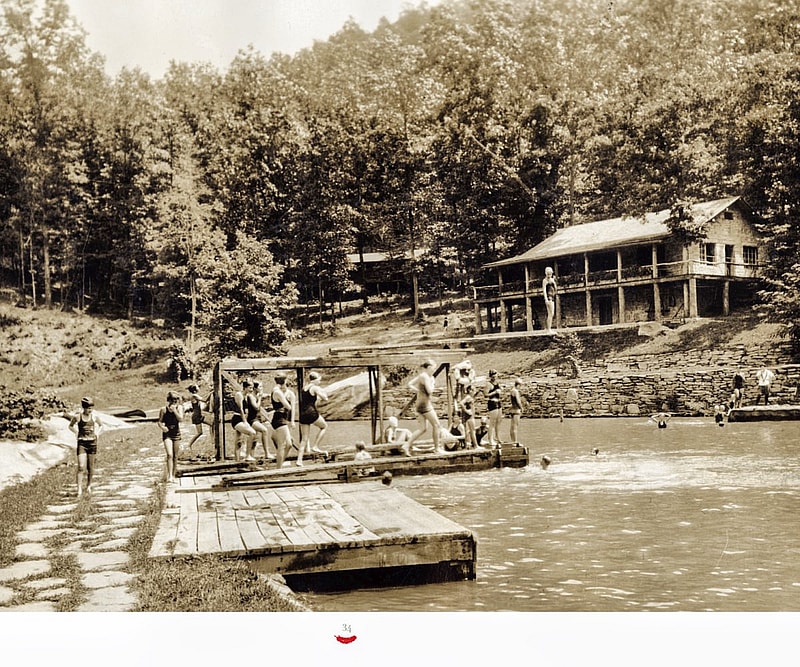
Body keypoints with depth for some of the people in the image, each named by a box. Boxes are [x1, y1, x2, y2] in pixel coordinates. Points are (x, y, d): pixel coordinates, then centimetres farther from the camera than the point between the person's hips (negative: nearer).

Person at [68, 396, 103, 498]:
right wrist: (77, 433, -1)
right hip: (82, 443, -2)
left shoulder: (94, 417, -1)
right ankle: (79, 490, -13)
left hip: (92, 442, 2)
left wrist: (97, 433, 4)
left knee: (90, 466, 11)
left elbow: (101, 425, 18)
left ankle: (89, 485, 31)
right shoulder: (77, 417, -6)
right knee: (81, 467, -12)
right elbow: (71, 426, 12)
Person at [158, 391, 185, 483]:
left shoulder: (179, 407, -2)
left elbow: (181, 419, -14)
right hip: (167, 433, -2)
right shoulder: (163, 409, -5)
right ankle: (169, 476, -18)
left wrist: (174, 410, -20)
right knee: (169, 455, -16)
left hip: (176, 433, 2)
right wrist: (162, 427, -20)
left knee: (175, 456, 10)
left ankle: (173, 475, 24)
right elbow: (159, 422, 0)